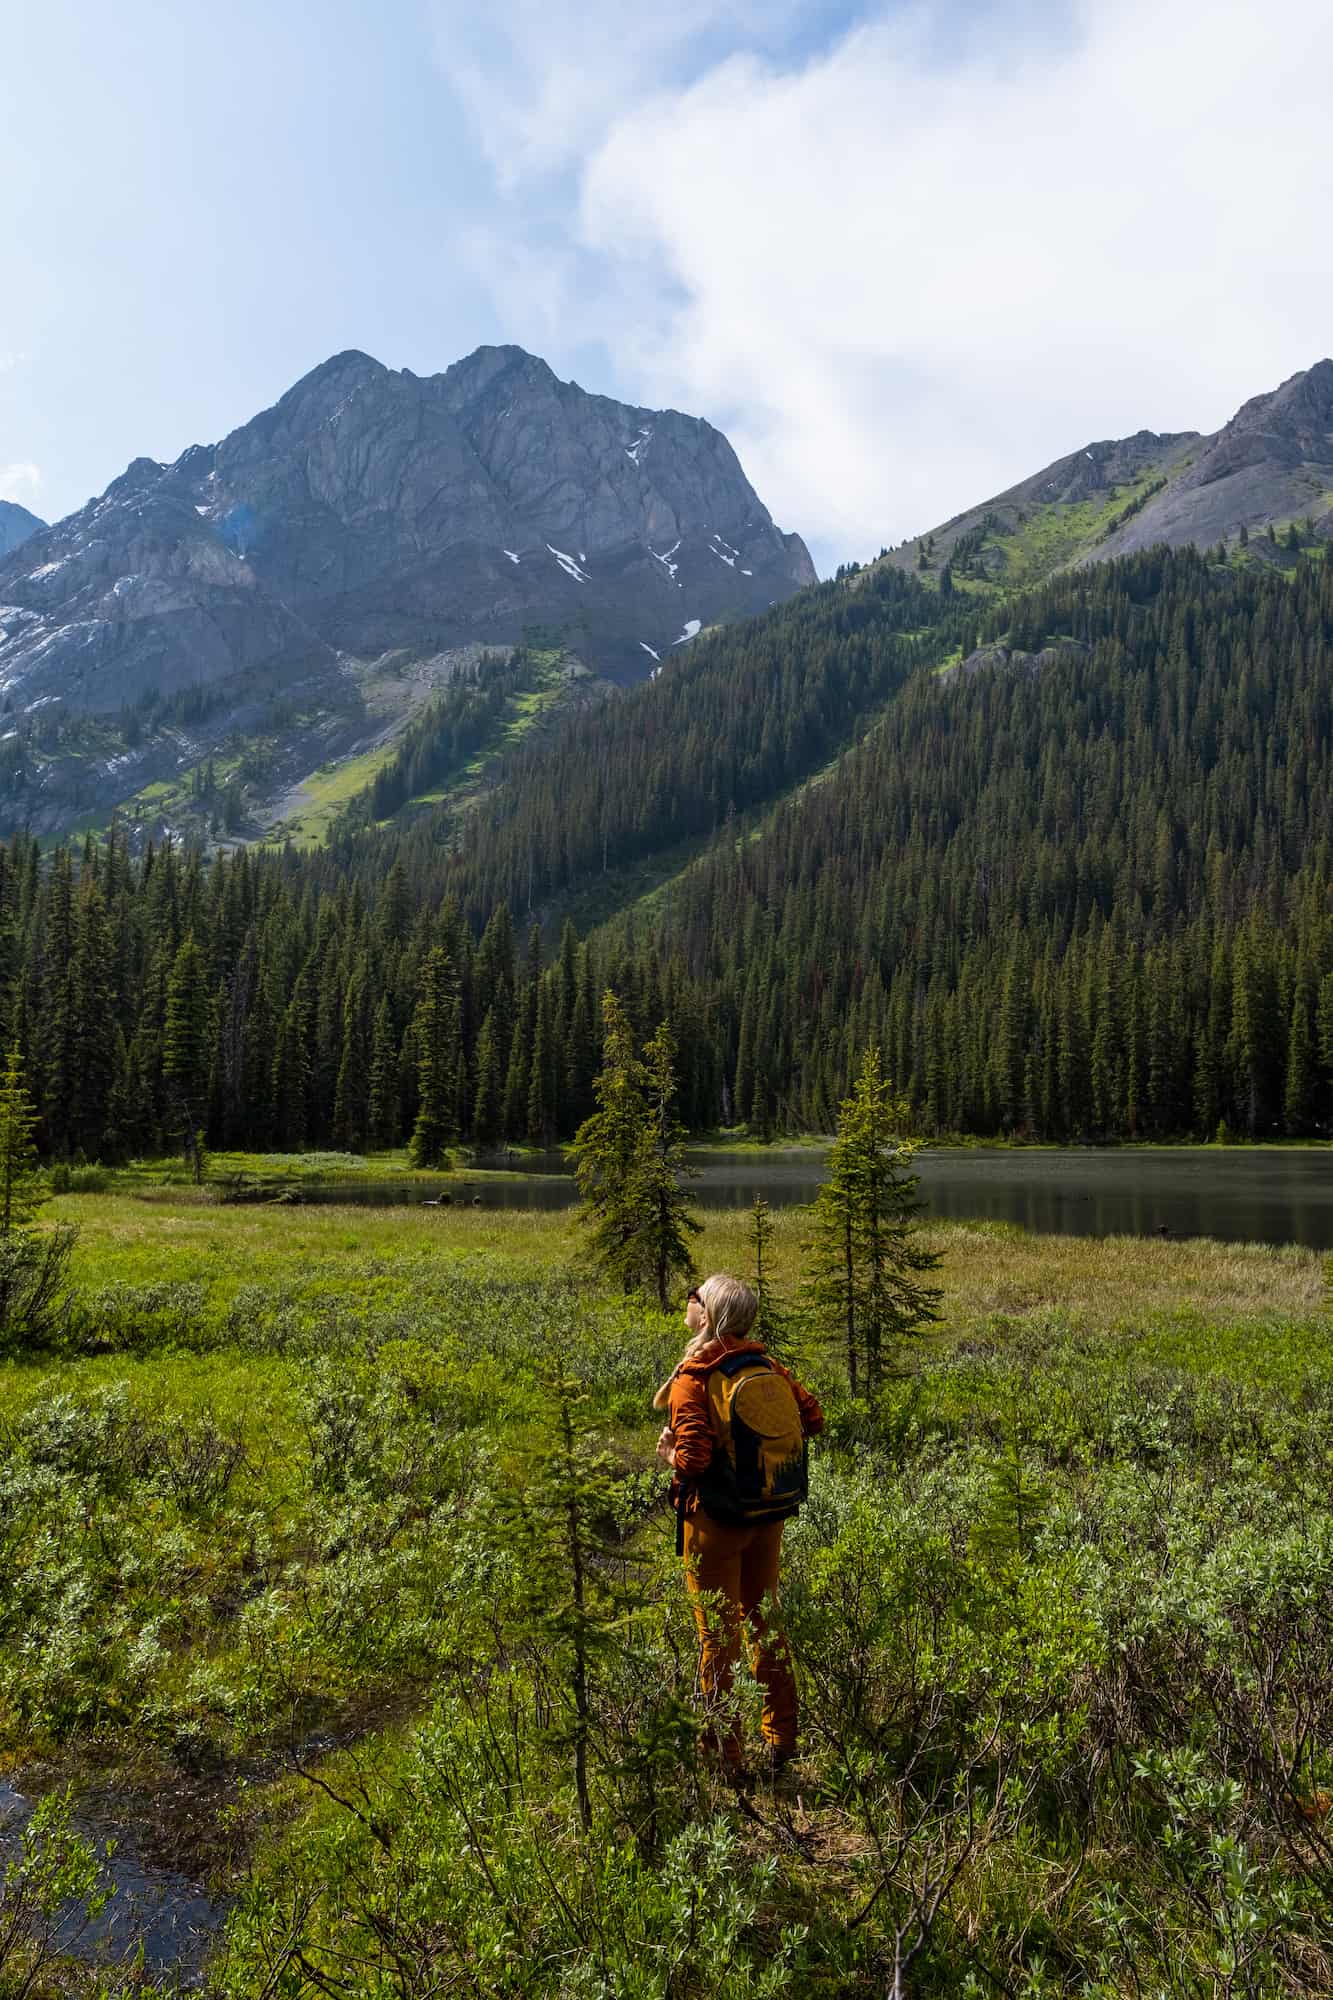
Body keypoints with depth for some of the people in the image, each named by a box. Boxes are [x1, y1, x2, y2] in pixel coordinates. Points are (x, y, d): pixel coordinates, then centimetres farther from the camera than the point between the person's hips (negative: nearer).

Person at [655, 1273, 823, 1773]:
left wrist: (669, 1455, -6)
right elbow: (813, 1418, 1)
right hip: (771, 1515, 6)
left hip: (716, 1520, -6)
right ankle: (782, 1740, 31)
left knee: (718, 1633, 8)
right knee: (764, 1619, 20)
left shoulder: (690, 1378, -19)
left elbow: (694, 1458, -27)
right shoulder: (768, 1366, -3)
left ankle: (723, 1751, 19)